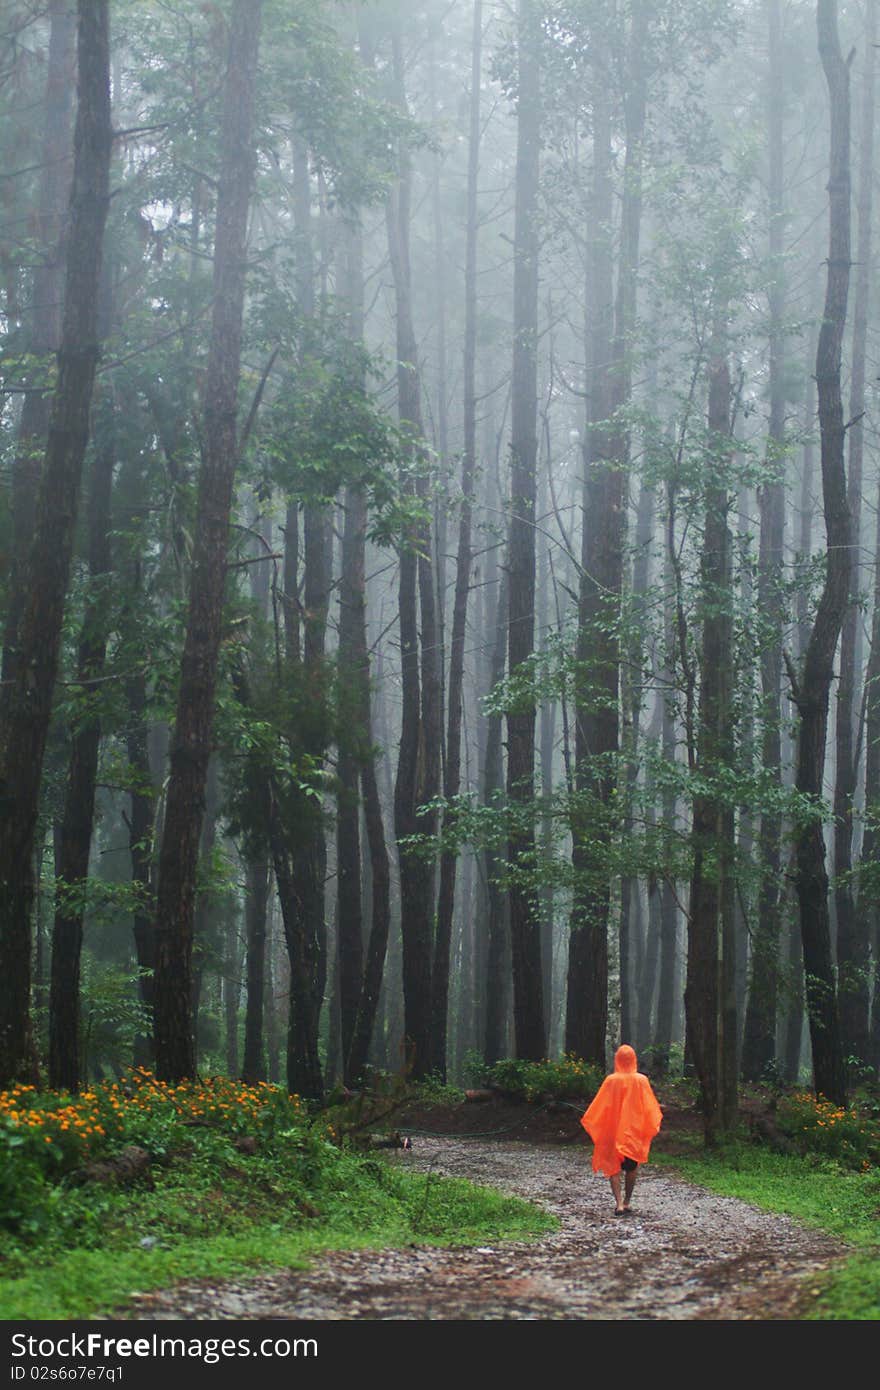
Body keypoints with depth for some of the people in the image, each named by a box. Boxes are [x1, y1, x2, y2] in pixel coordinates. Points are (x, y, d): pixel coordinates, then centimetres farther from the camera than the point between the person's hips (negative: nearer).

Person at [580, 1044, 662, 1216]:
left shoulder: (611, 1080, -11)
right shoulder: (641, 1080, -7)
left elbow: (600, 1106, -6)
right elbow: (649, 1107, -2)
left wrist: (587, 1121, 7)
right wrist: (652, 1126, 13)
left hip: (614, 1131, -1)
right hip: (635, 1131, 1)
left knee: (614, 1168, 3)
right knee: (631, 1167, 17)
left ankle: (619, 1203, -11)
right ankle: (627, 1202, 21)